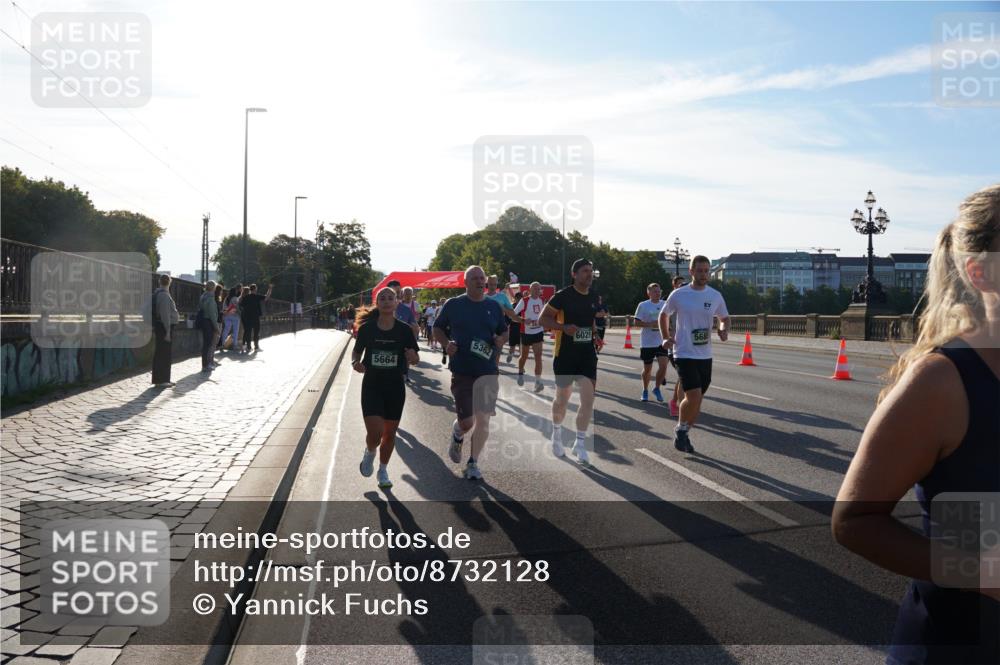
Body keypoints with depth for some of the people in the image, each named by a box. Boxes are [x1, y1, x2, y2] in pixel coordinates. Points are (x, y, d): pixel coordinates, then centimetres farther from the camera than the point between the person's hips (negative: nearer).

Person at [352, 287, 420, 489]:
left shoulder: (404, 330, -6)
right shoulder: (367, 328, -7)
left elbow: (415, 359, 1)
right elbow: (356, 352, 7)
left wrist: (412, 357, -22)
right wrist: (355, 363, -14)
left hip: (395, 387, 1)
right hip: (372, 386, -1)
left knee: (390, 432, 10)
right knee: (374, 432, -13)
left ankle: (383, 470, 34)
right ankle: (369, 453, 24)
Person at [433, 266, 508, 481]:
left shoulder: (494, 306, 9)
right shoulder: (453, 305, 2)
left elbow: (504, 332, 19)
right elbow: (437, 328, 11)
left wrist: (500, 340, -4)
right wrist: (447, 344, -8)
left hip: (488, 371, 2)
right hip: (461, 371, -2)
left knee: (483, 419, 1)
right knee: (466, 421, -2)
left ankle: (473, 463, 17)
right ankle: (457, 436, 35)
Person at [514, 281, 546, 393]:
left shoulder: (542, 301, 3)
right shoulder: (524, 301, -12)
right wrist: (523, 320, -29)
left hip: (538, 332, 2)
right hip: (526, 332, -2)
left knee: (538, 356, -10)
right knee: (524, 356, 15)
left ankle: (538, 381, -12)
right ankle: (520, 373, 42)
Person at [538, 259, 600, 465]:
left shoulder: (594, 297, 7)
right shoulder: (563, 296, -11)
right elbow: (542, 320, -9)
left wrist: (596, 336, 10)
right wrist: (564, 327, -23)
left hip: (587, 355, 4)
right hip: (565, 354, -4)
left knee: (588, 399, -6)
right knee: (562, 399, 10)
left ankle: (580, 443, 5)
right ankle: (557, 432, 38)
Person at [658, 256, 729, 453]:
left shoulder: (715, 296, 3)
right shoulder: (678, 295, -4)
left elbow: (724, 318, 16)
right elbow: (664, 315, 12)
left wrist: (724, 330, -6)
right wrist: (666, 337, 1)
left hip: (705, 356, 4)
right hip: (685, 354, -4)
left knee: (696, 400, 9)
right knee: (694, 397, -16)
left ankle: (684, 433, 28)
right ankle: (681, 429, 9)